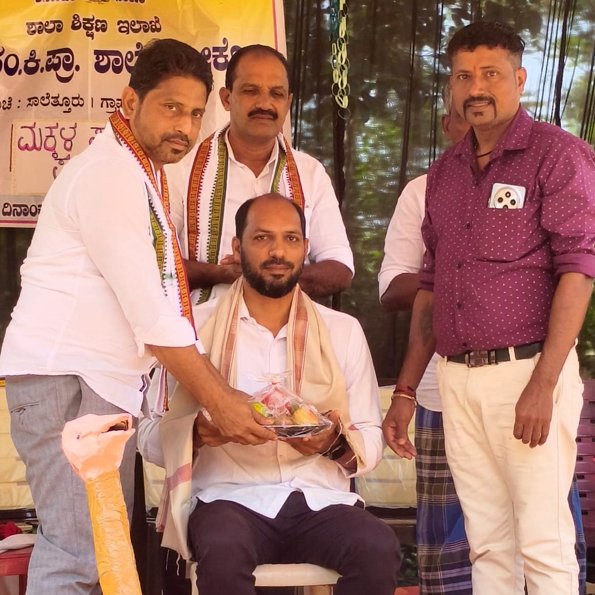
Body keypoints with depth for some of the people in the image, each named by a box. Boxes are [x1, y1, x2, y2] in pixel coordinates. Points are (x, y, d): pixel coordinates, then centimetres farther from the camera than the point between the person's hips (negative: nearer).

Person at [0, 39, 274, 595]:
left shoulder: (141, 171, 19)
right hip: (65, 379, -10)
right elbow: (149, 312, -17)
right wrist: (217, 400, -15)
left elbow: (154, 289, 18)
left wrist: (219, 390, 11)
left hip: (107, 382, 10)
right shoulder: (109, 171, -12)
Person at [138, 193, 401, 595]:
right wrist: (198, 433, -17)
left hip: (320, 499, 3)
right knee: (223, 551, -37)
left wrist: (336, 443, -11)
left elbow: (372, 441, 11)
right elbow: (151, 436, 4)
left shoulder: (344, 331, 14)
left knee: (380, 548, -29)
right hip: (230, 497, -2)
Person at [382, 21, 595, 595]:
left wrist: (543, 384, -19)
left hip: (526, 372, -6)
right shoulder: (444, 173, 15)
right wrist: (405, 391, 14)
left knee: (543, 545, -3)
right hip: (455, 379, 6)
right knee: (486, 543, 11)